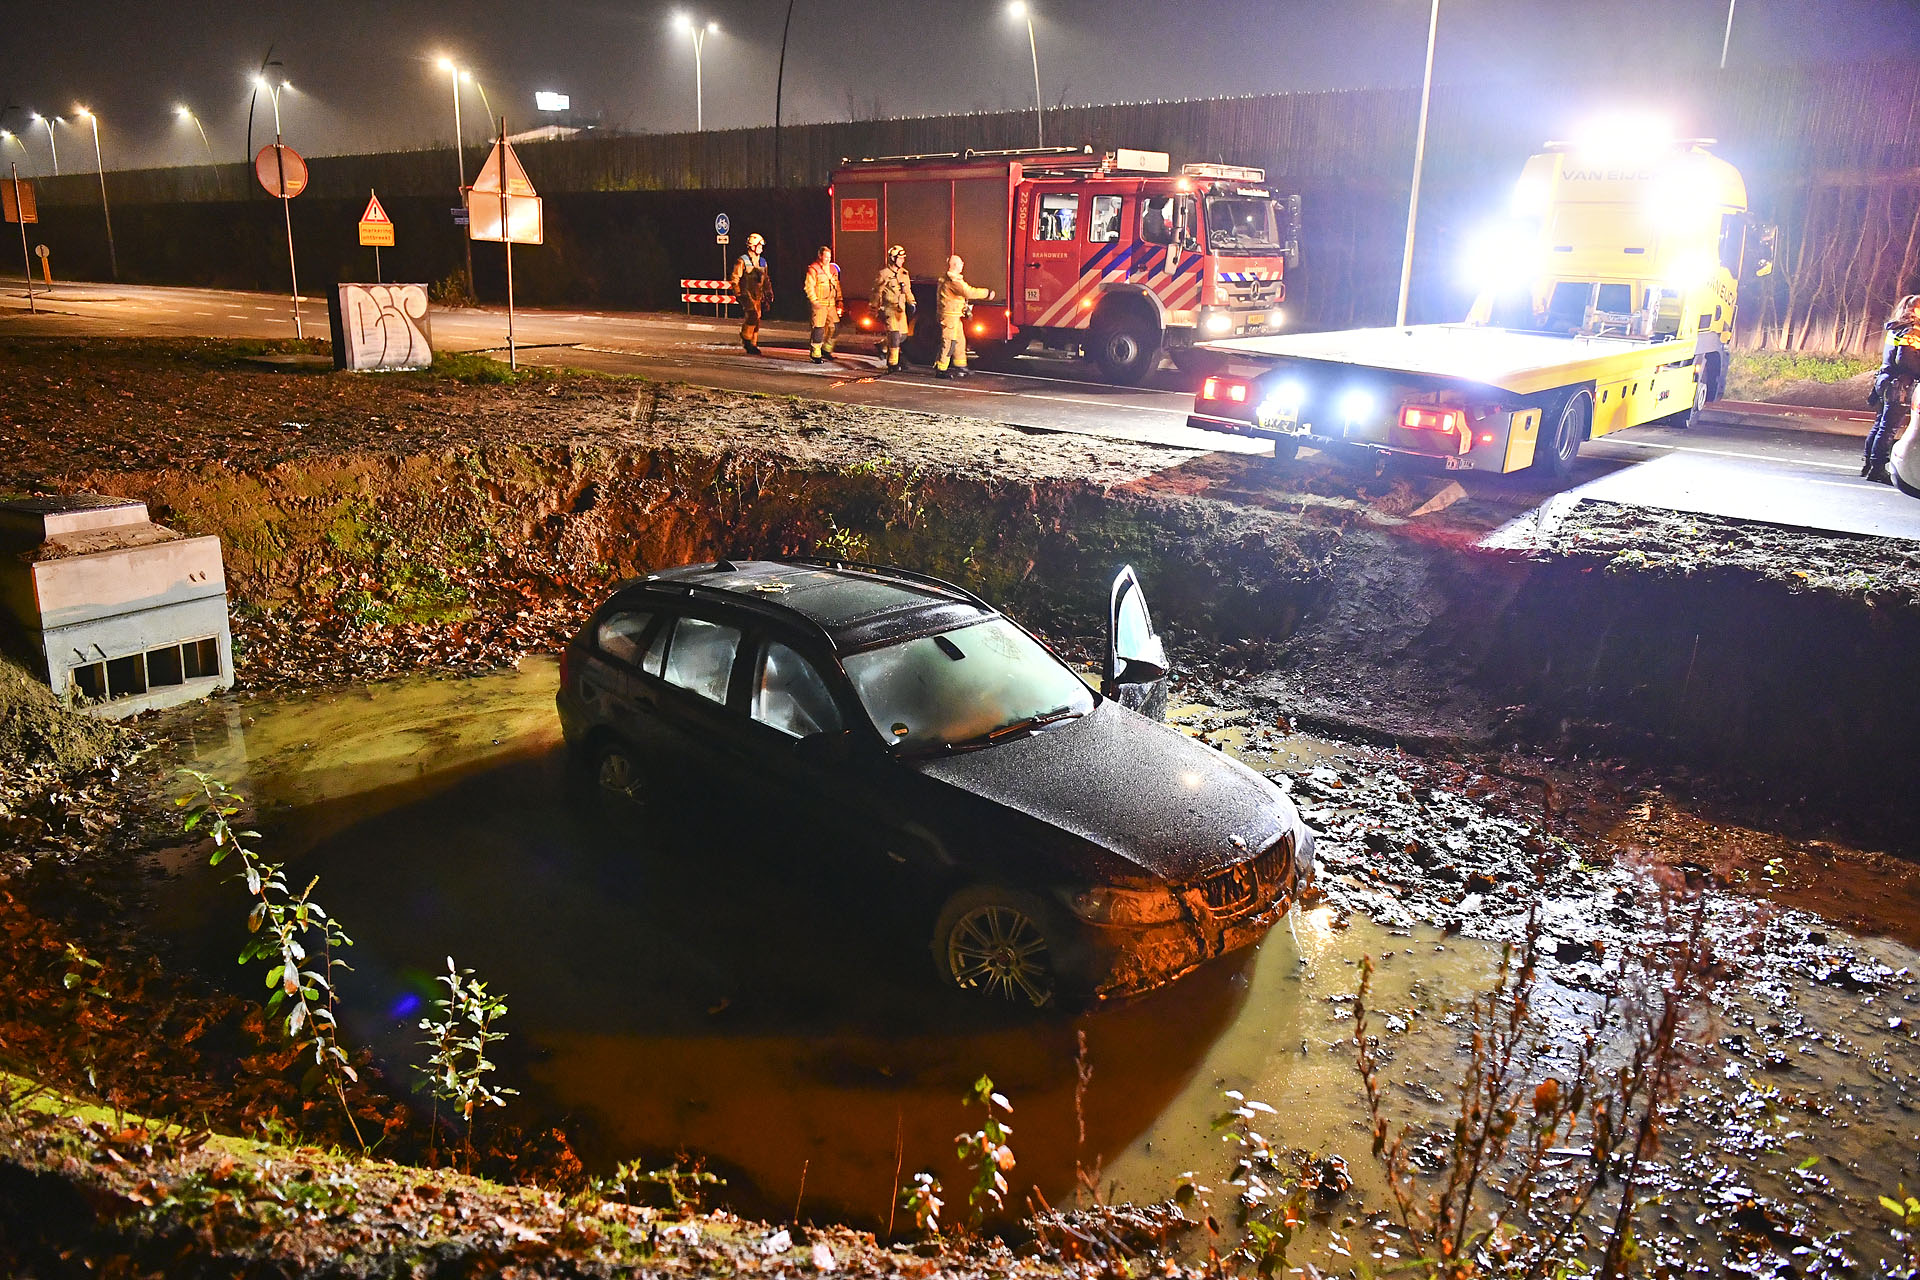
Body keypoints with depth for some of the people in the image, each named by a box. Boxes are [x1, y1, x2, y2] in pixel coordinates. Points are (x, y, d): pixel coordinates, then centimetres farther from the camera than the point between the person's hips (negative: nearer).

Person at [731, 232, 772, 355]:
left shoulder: (762, 262, 15)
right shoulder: (742, 261, -4)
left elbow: (766, 279, 23)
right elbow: (735, 278, -5)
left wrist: (769, 294, 17)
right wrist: (738, 294, -11)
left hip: (758, 295, 6)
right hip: (746, 294, -6)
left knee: (756, 321, 5)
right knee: (753, 315, -22)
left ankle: (753, 345, 13)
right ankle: (745, 338, -4)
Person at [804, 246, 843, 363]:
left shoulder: (833, 268, 16)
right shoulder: (813, 269, -6)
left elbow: (837, 286, 22)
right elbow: (809, 287, -10)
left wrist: (839, 300, 15)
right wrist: (814, 301, -18)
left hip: (831, 303, 7)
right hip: (819, 304, -7)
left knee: (835, 326, 6)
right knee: (818, 328, -7)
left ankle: (826, 350, 23)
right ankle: (816, 354, 0)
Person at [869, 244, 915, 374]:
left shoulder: (904, 273, 11)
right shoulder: (884, 274, -7)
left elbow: (907, 290, 22)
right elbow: (877, 293, -1)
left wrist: (911, 303, 9)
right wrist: (876, 309, 1)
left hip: (901, 310, 7)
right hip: (889, 310, -7)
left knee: (903, 335, 11)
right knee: (894, 336, -14)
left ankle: (883, 345, 37)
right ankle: (892, 364, -10)